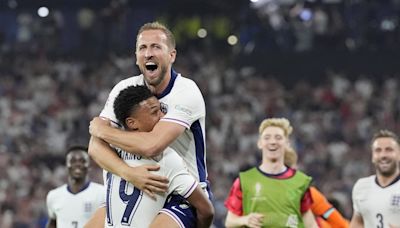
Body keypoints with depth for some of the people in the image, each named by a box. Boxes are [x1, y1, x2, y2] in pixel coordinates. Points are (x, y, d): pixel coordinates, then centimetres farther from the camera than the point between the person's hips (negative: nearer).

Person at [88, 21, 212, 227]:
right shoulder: (125, 89, -1)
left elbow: (152, 145, -29)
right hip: (138, 190, 6)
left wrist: (102, 129, -15)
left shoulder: (186, 92, -17)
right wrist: (128, 172, -29)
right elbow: (95, 146, -10)